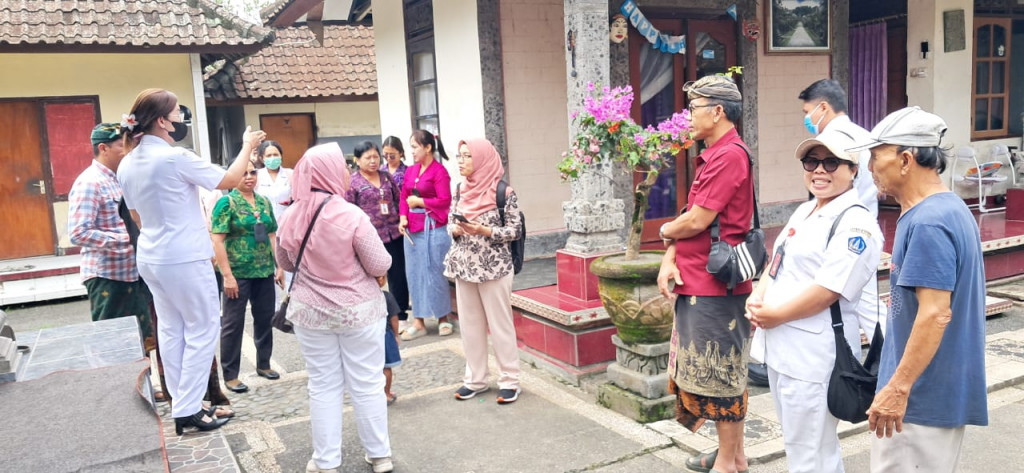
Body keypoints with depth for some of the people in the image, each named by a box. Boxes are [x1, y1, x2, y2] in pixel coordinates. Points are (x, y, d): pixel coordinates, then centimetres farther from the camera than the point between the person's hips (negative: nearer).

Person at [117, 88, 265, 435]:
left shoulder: (126, 165, 5)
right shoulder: (175, 157, -20)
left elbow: (137, 216, 15)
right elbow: (230, 180, -10)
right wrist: (248, 146, 4)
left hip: (150, 258, 8)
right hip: (184, 258, -8)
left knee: (170, 330, 14)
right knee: (203, 329, 3)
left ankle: (181, 404, 22)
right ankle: (187, 410, 5)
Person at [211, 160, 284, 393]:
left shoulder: (264, 202, 10)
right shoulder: (226, 203, -7)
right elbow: (217, 241, -12)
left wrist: (279, 266, 9)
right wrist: (227, 275, -17)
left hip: (265, 271, 6)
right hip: (238, 273, -5)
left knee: (265, 318, 13)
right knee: (233, 322, 3)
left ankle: (264, 364, 28)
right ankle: (230, 375, 13)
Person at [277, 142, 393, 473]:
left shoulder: (291, 218, -4)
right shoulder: (351, 215, -19)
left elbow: (285, 264, 11)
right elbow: (381, 266, -14)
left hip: (310, 312, 3)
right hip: (359, 311, -3)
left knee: (323, 386, 12)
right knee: (367, 384, 9)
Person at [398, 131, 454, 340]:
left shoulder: (439, 171, -9)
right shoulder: (410, 171, 11)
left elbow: (445, 201, -15)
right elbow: (404, 197, 12)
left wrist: (418, 201, -8)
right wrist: (403, 217, -5)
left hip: (433, 229, -7)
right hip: (412, 228, 7)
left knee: (435, 273, 1)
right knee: (414, 274, 8)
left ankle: (443, 318, 17)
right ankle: (418, 322, 16)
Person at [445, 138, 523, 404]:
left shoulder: (503, 192, -10)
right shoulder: (461, 190, 8)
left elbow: (514, 231, -9)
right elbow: (450, 223, 14)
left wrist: (484, 230, -21)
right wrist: (456, 230, -8)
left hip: (494, 267, -6)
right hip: (463, 266, 6)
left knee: (500, 325, 2)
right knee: (469, 325, 11)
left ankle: (510, 381, 14)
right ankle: (475, 379, 24)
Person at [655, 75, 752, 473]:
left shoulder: (729, 155, -18)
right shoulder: (712, 155, 15)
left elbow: (697, 220, -21)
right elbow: (690, 215, 13)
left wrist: (666, 230, 0)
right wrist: (670, 259, -1)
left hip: (715, 285, -10)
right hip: (697, 282, 10)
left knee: (721, 375, 2)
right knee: (719, 373, 18)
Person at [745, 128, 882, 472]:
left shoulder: (855, 224, -15)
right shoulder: (804, 211, 14)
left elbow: (828, 290, -23)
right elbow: (777, 263, 16)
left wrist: (774, 315, -14)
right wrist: (756, 300, -3)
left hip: (814, 354, -9)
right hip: (782, 347, 9)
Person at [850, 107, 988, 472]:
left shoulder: (927, 223, -21)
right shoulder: (950, 209, 11)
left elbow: (935, 315, -26)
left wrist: (898, 388, -23)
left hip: (923, 398, -10)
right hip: (946, 389, 10)